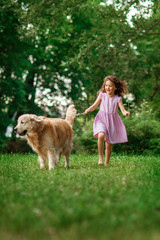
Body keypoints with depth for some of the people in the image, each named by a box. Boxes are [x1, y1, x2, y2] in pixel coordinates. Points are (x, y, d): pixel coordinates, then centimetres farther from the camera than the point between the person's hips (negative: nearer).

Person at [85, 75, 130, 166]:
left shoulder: (117, 98, -1)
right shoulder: (102, 95, 2)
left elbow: (122, 109, -10)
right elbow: (94, 106, 6)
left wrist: (126, 113, -32)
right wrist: (89, 110, -15)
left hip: (112, 121, 1)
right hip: (102, 119, -1)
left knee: (109, 144, 6)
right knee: (101, 135, -30)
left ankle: (107, 163, 23)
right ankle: (100, 157, -16)